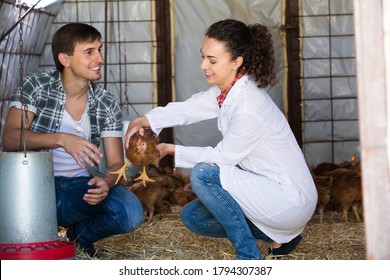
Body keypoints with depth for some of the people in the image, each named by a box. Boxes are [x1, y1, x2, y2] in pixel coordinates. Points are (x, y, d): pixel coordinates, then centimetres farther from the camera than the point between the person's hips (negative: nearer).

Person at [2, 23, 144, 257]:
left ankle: (81, 233, 9)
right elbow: (9, 139, -21)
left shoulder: (107, 105, 0)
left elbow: (116, 163, -2)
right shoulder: (36, 86, -8)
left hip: (80, 186, 2)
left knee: (131, 213, -27)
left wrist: (105, 183, -28)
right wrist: (61, 139, -36)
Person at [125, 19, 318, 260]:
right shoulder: (229, 89, 0)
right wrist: (144, 121, -11)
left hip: (293, 200, -10)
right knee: (192, 217, 9)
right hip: (268, 190, 10)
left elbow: (222, 157, -16)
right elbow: (190, 108, 4)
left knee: (203, 174, -23)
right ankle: (278, 236, 14)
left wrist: (171, 150, -6)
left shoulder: (248, 108, -27)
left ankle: (249, 256, -11)